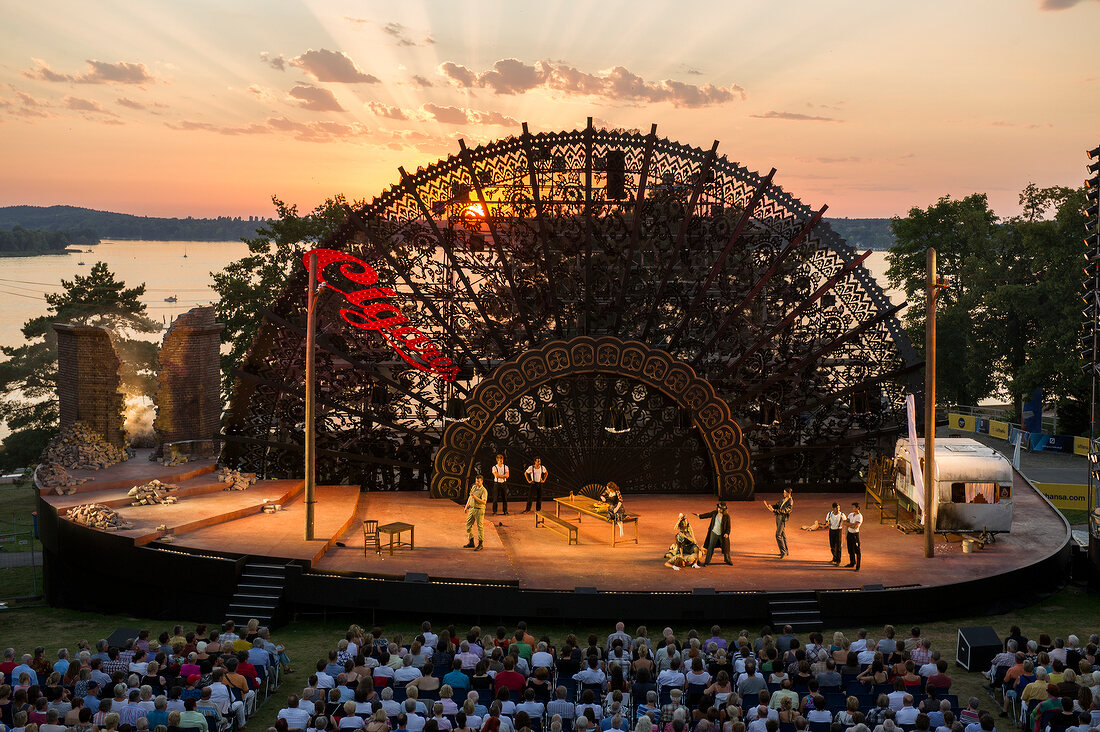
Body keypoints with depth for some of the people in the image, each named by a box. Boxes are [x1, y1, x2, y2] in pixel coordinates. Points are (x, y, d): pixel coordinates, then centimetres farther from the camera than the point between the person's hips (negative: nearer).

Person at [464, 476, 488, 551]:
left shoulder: (483, 491, -13)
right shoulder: (474, 487, 11)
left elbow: (484, 502, -23)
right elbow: (470, 497, 23)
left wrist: (475, 497, -30)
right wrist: (467, 505, 19)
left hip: (479, 510, -8)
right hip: (471, 508, 8)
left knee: (480, 527, -2)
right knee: (468, 525, 10)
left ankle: (480, 544, 4)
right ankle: (471, 542, 21)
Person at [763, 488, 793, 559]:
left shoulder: (790, 502, -18)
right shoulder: (783, 499, 8)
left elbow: (784, 511, -26)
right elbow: (776, 505, 10)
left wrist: (774, 510, -33)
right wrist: (770, 506, -10)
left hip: (783, 519, -9)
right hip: (778, 517, 9)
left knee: (778, 535, -13)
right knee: (782, 534, 14)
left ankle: (783, 552, -9)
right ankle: (786, 551, 23)